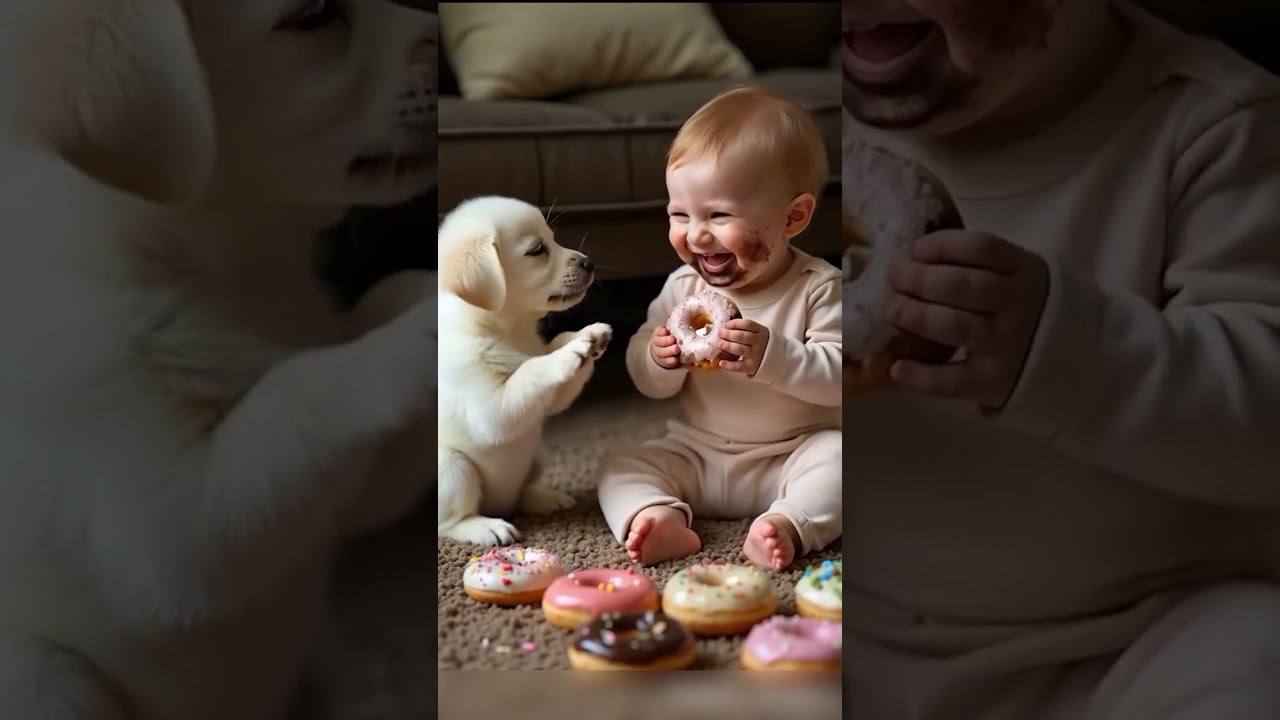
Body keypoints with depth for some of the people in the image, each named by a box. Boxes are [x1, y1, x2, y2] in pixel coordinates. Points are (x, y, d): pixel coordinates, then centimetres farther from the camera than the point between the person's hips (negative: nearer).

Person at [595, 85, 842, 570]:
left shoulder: (819, 288, -11)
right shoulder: (682, 288, 1)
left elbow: (838, 377, -19)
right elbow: (648, 383, 6)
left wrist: (771, 354, -32)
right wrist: (659, 360, -18)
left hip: (793, 454, -4)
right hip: (696, 454, 4)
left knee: (839, 454, -30)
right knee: (620, 467, -12)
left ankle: (787, 523, -43)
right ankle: (656, 516, -37)